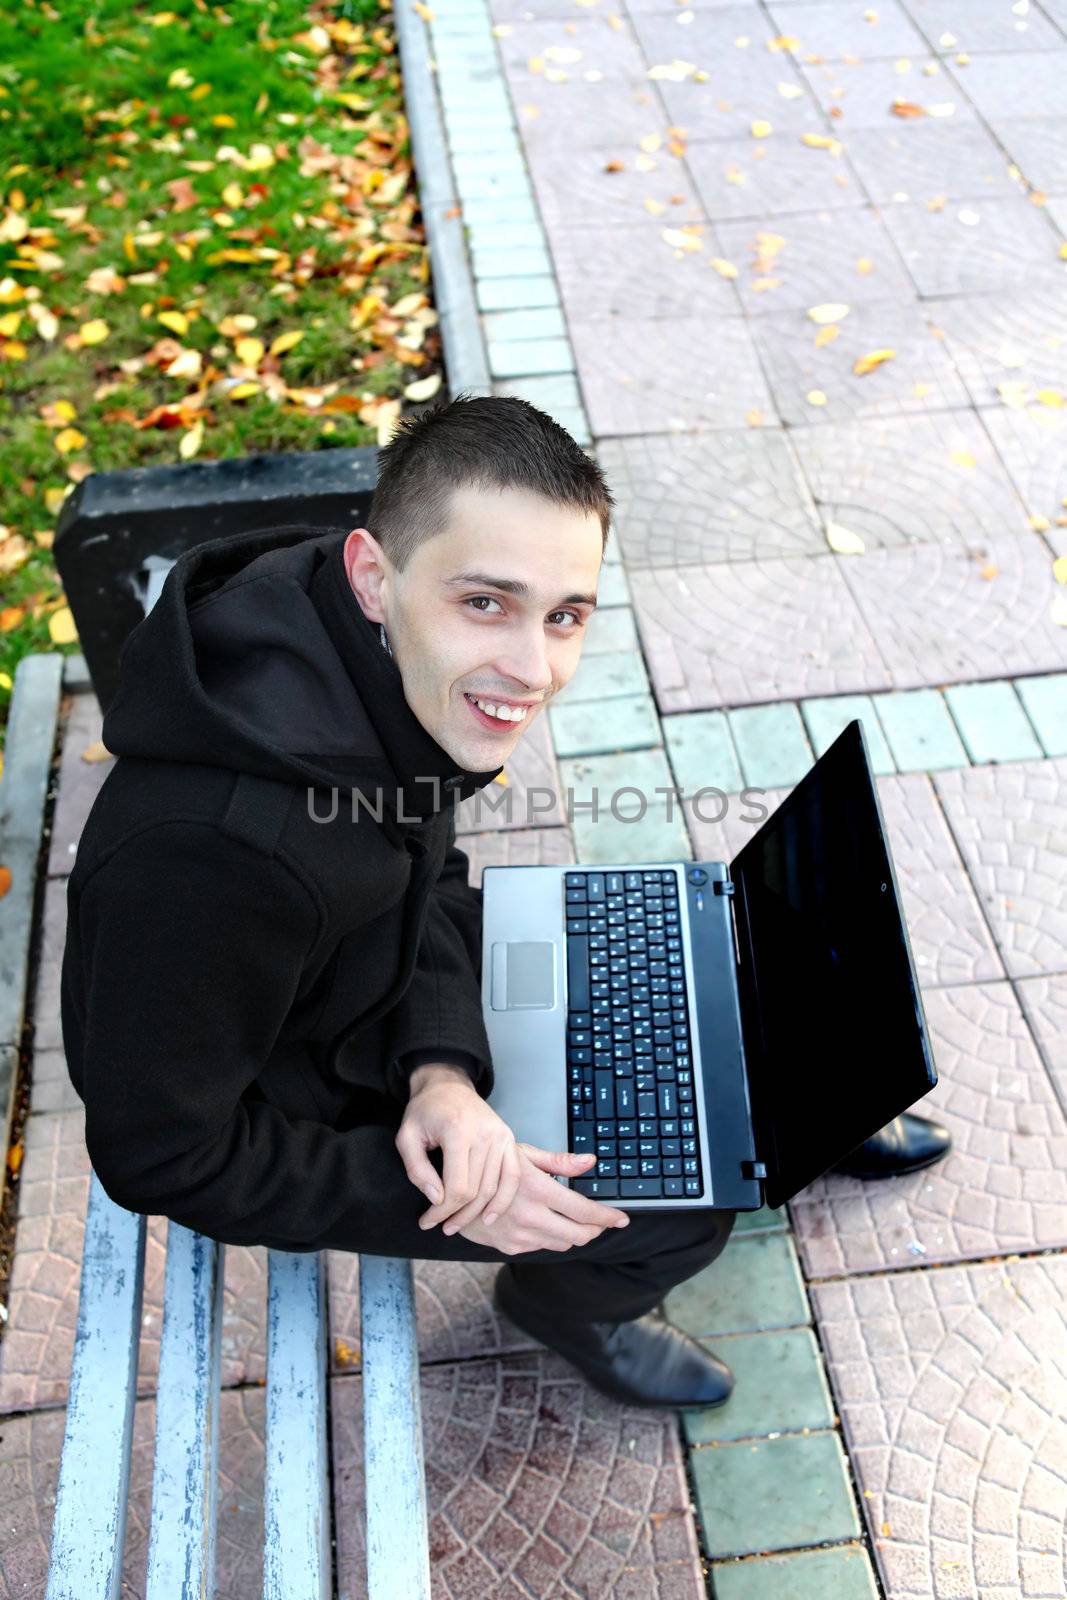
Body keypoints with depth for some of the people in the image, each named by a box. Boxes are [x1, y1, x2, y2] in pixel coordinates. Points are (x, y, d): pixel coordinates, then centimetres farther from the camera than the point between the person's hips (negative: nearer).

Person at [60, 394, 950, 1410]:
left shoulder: (380, 664, -19)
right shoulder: (215, 850, -41)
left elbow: (429, 874, -2)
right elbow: (164, 1157, -25)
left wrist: (442, 1065, -18)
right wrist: (442, 1198, -23)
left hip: (389, 1002, 7)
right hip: (304, 1112, -6)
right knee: (684, 1208, -7)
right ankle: (563, 1299, 27)